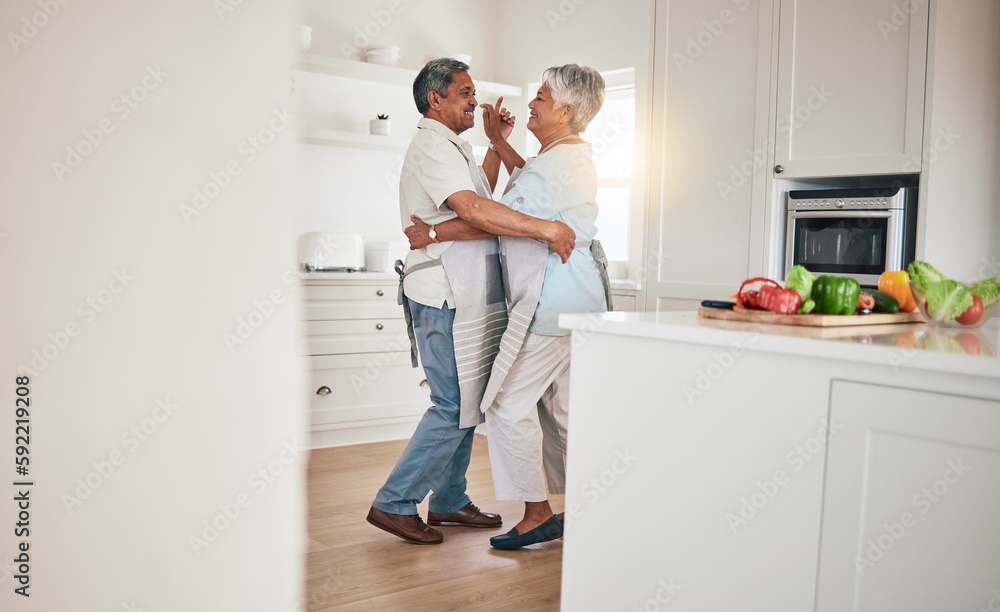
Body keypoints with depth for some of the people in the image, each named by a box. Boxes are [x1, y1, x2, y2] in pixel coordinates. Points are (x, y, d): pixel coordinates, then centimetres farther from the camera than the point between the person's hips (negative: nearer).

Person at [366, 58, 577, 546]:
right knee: (456, 408, -8)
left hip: (466, 298, 11)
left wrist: (497, 143, 25)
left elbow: (481, 194, 34)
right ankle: (394, 504, 2)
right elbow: (474, 211, -28)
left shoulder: (452, 148, 21)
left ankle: (448, 501, 24)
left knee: (465, 403, 13)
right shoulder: (432, 147, -14)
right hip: (446, 299, -10)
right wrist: (547, 228, -29)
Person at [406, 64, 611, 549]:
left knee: (509, 404, -6)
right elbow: (530, 183, 34)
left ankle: (538, 515, 2)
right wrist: (498, 142, 28)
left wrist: (432, 233, -11)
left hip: (552, 299, -11)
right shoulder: (574, 155, 16)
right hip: (574, 295, 11)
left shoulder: (557, 162, -17)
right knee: (560, 405, 15)